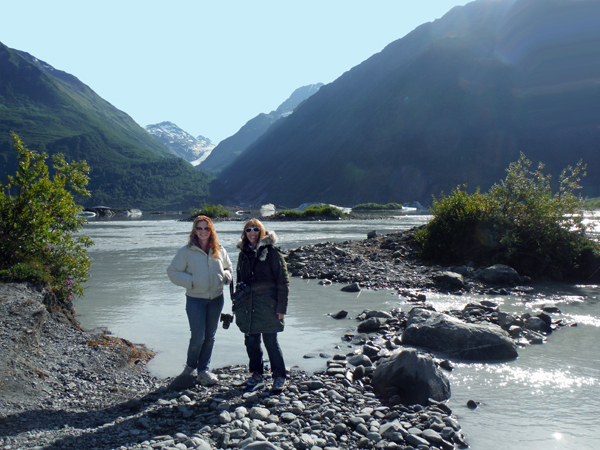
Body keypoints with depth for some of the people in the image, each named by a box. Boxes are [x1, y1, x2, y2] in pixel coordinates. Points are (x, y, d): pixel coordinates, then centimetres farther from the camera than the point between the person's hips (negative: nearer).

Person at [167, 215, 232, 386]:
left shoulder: (219, 250, 5)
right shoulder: (186, 251, -5)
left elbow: (228, 267, 19)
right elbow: (172, 271, -3)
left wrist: (226, 276, -3)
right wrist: (190, 281, -16)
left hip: (216, 299, 4)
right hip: (195, 299, -4)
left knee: (210, 336, 11)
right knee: (198, 336, -6)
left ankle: (203, 369, 27)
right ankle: (190, 365, 22)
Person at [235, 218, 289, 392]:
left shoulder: (272, 252, -6)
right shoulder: (244, 253, 11)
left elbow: (283, 281, -7)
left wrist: (281, 306, -12)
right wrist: (238, 304, 16)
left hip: (267, 305, -5)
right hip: (247, 305, 5)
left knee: (271, 341, -2)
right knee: (251, 341, 12)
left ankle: (280, 377, 13)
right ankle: (256, 373, 29)